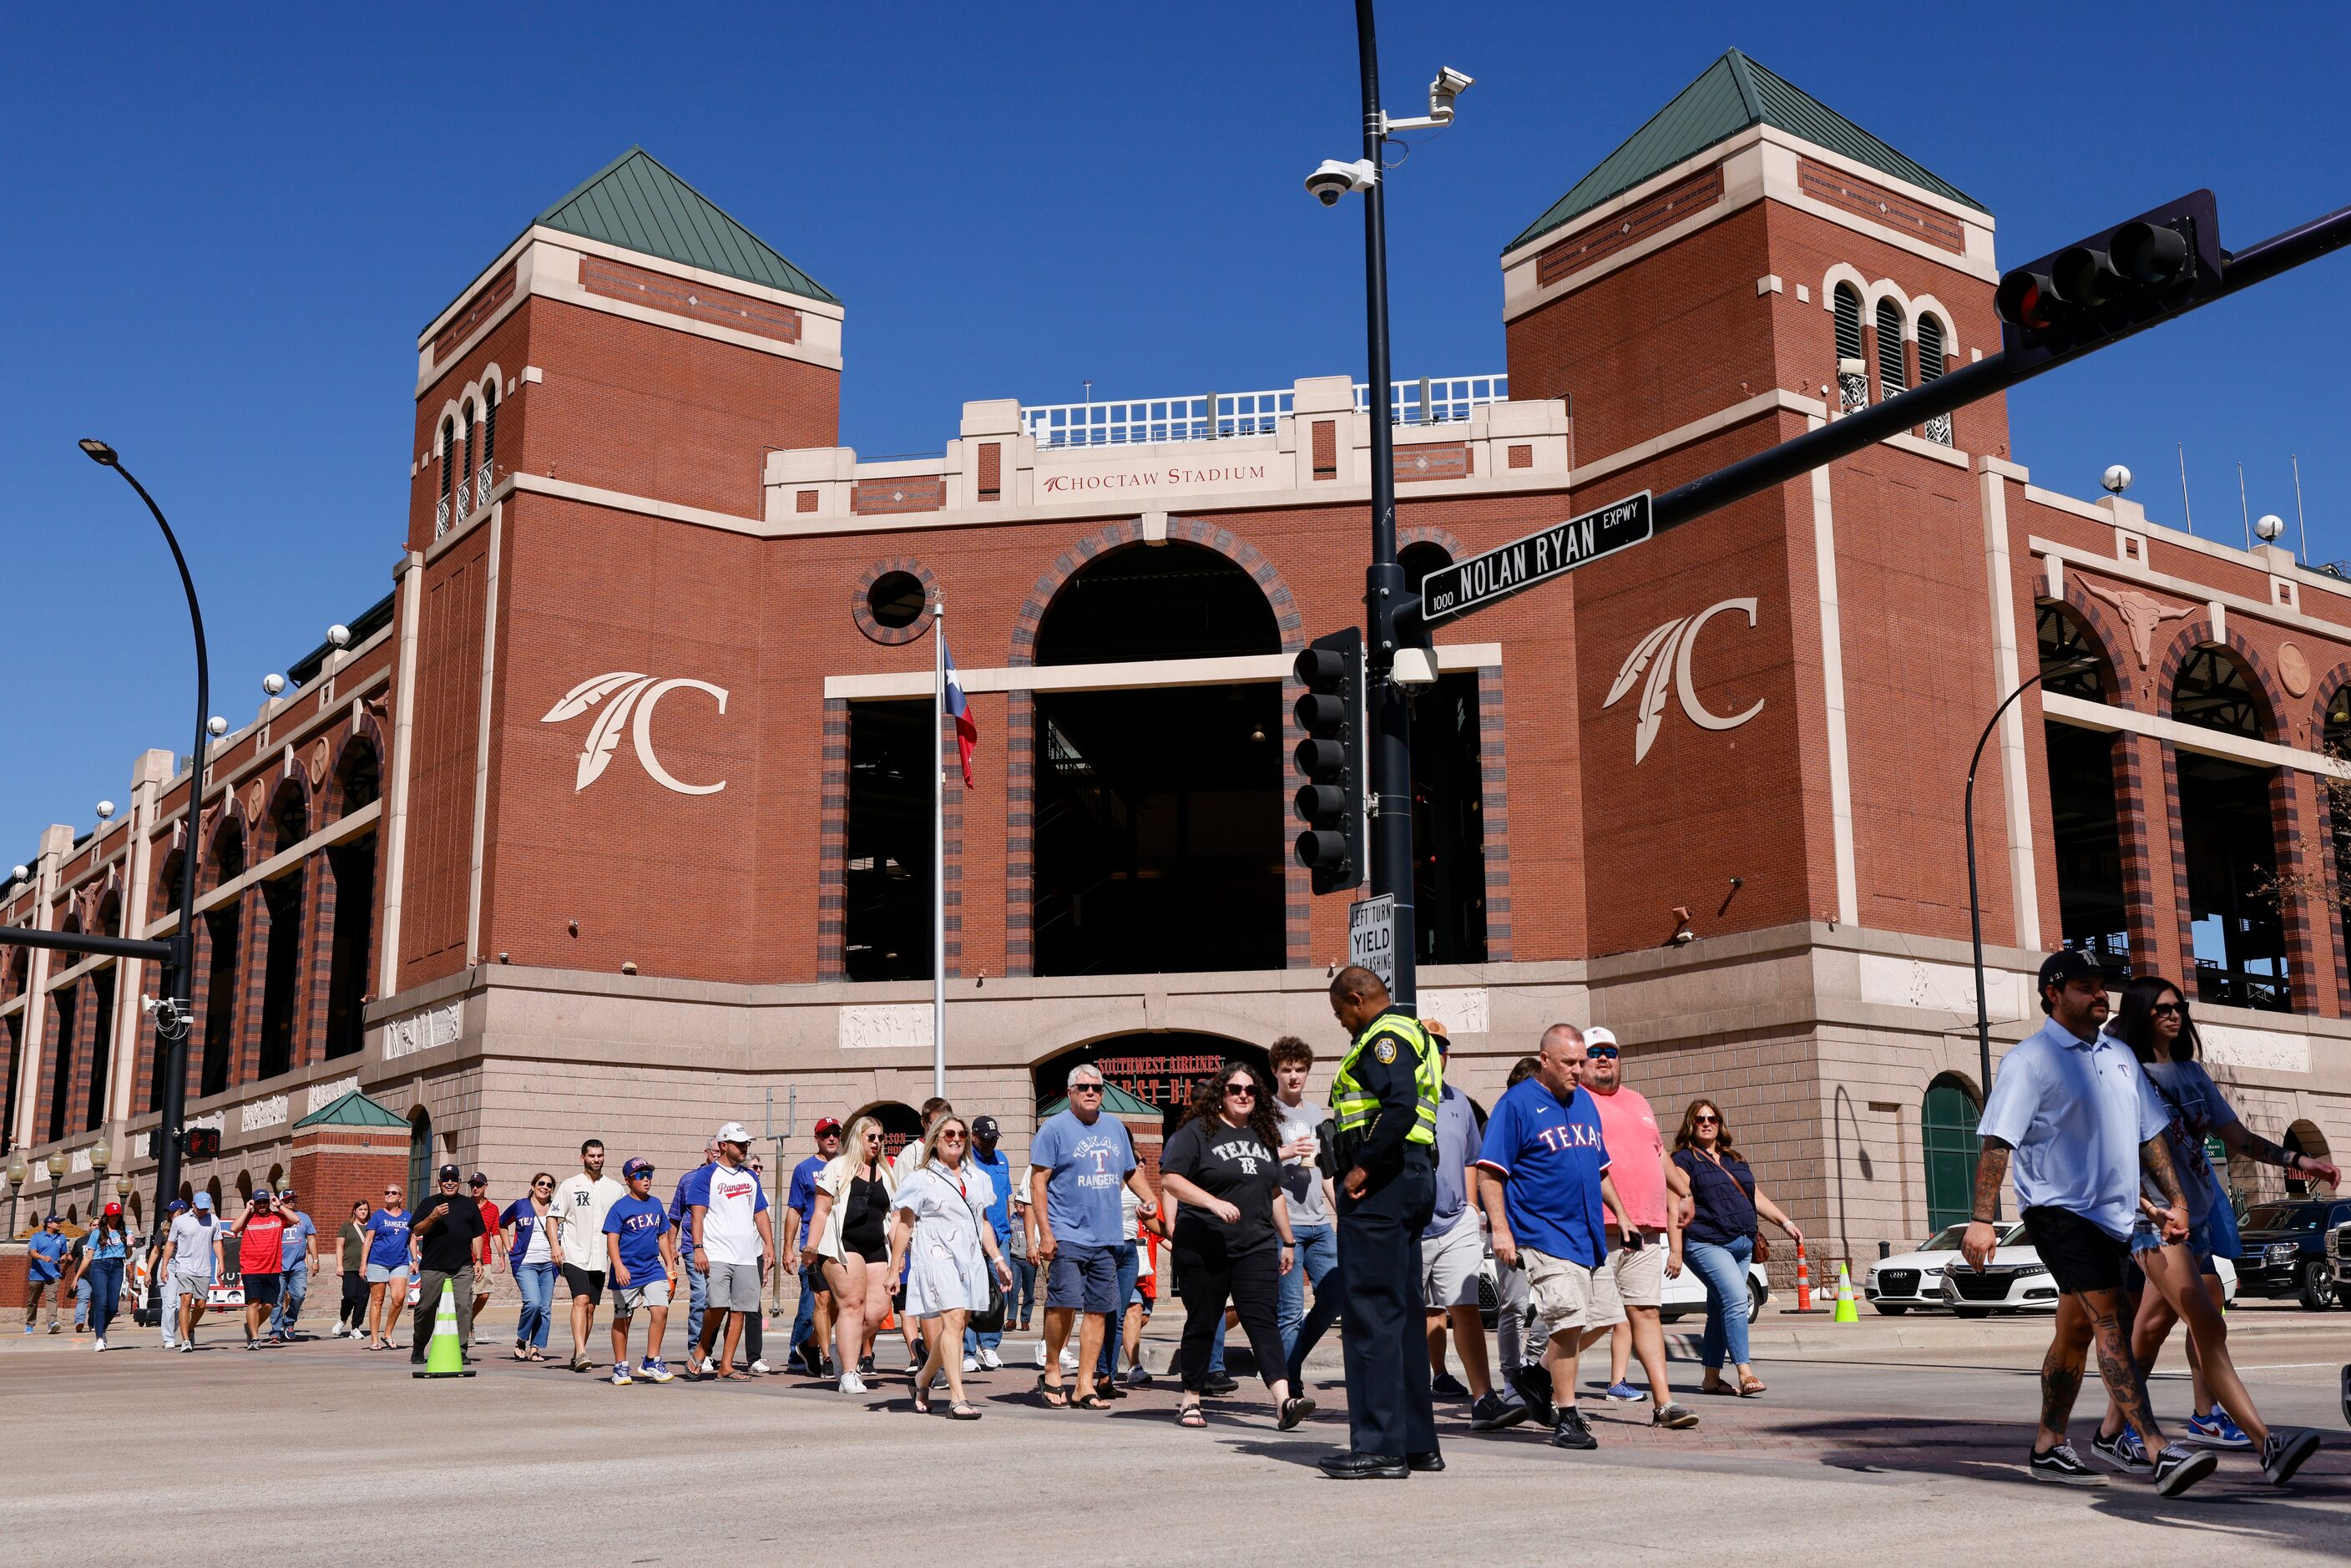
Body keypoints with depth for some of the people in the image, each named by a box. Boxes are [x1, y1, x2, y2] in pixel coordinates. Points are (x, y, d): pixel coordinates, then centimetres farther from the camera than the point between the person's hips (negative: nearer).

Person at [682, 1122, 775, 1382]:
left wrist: (769, 1246, 12)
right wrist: (698, 1248, -15)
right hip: (717, 1254, -5)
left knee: (739, 1310, 1)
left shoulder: (751, 1178, 19)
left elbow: (761, 1214, 22)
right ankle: (701, 1349, 7)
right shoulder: (706, 1176, 2)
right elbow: (697, 1214, -5)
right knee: (718, 1306, -17)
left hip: (748, 1257, 5)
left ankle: (726, 1365, 7)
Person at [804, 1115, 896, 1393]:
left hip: (876, 1250, 5)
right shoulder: (838, 1168, 6)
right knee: (852, 1304, -14)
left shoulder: (885, 1174, 21)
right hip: (843, 1245, -5)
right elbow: (821, 1210, 1)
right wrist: (811, 1248, -6)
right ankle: (849, 1375, -10)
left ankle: (846, 1348, 17)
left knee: (879, 1309, -8)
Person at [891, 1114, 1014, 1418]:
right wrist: (894, 1269, -1)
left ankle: (922, 1379, 27)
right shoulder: (921, 1179, 2)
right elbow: (903, 1225, 2)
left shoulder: (976, 1178, 19)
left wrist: (998, 1260, 19)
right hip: (936, 1259, -6)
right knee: (953, 1320, -19)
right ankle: (957, 1398, -20)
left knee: (956, 1327, 3)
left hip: (970, 1262, 6)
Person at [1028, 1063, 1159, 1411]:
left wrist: (1148, 1199, 7)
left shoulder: (1115, 1127, 15)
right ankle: (1051, 1372, 5)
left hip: (1106, 1237, 6)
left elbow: (1131, 1172, 27)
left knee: (1099, 1310, 4)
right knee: (1065, 1303, -15)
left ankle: (1085, 1386, 10)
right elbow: (1038, 1182, -6)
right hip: (1067, 1236, -6)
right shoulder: (1055, 1128, -3)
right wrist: (1044, 1233, -13)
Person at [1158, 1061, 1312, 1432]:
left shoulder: (1264, 1135, 17)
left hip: (1256, 1247, 4)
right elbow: (1170, 1179, -11)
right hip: (1204, 1247, -4)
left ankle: (1284, 1401, -22)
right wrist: (1213, 1202, -21)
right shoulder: (1198, 1131, -2)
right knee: (1202, 1323, 5)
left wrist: (1288, 1241, 22)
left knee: (1263, 1318, -9)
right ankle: (1191, 1401, 18)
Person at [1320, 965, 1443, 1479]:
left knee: (1372, 1312, -9)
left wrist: (1363, 1167, -20)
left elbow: (1400, 1107, -25)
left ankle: (1380, 1446, -9)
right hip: (1413, 1180, 11)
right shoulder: (1411, 1033, 23)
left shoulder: (1384, 1037, -9)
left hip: (1380, 1185, -11)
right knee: (1403, 1312, 13)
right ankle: (1418, 1443, 18)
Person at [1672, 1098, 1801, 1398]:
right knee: (1736, 1300, -20)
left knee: (1720, 1310, 10)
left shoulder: (1734, 1160, 22)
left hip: (1742, 1245, 7)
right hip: (1707, 1244, -7)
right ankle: (1744, 1373, -23)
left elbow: (1756, 1196, 28)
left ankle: (1711, 1379, 16)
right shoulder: (1685, 1160, 0)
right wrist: (1676, 1250, -15)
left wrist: (1785, 1222, 18)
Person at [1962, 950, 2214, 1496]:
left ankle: (2048, 1447, 20)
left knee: (2076, 1331, 12)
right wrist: (1982, 1218, -19)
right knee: (2110, 1324, -14)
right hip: (2059, 1210, -7)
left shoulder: (2120, 1055, 15)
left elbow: (2150, 1133, 20)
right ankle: (2161, 1454, -19)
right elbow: (1997, 1141, -13)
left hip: (2113, 1215, 7)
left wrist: (2175, 1199, 11)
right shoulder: (2030, 1059, -8)